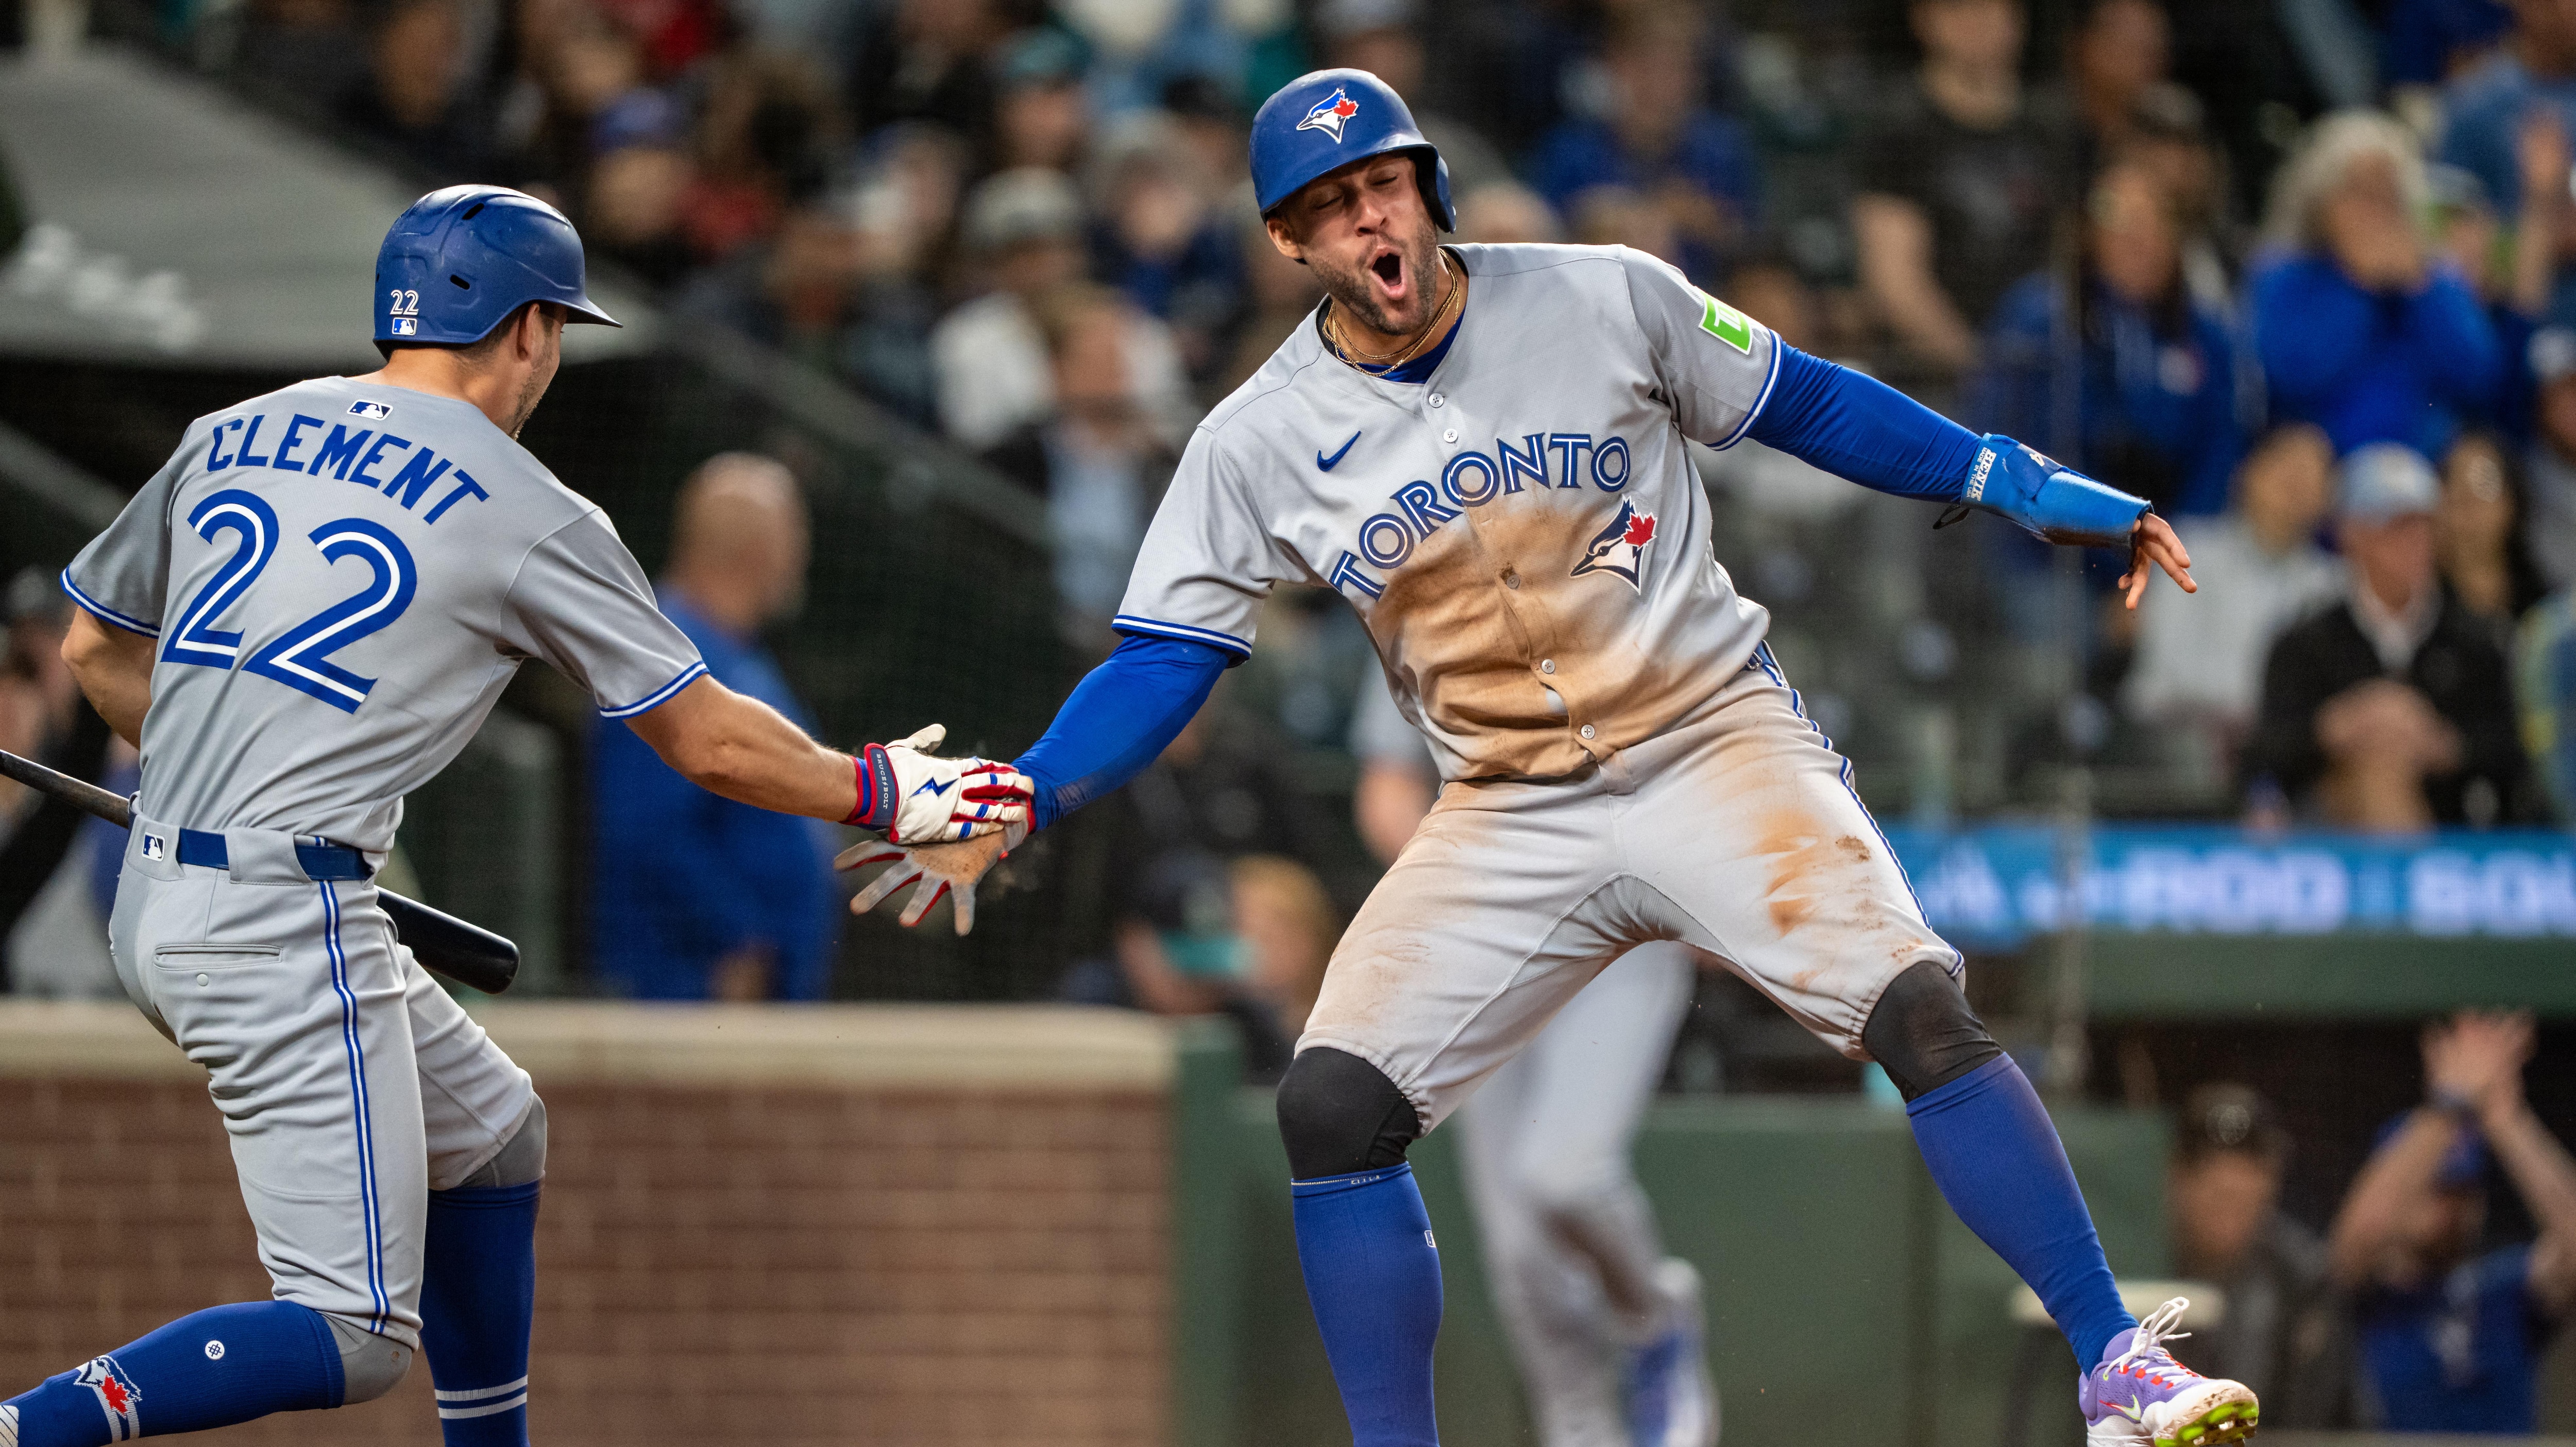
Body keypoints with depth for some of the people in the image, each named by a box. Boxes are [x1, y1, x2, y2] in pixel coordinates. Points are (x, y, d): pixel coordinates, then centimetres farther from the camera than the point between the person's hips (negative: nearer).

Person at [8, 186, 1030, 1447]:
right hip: (284, 931, -8)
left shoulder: (229, 437, 13)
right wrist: (886, 794, 16)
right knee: (358, 1333, -10)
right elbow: (708, 741, 2)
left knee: (489, 1131, 25)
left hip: (153, 903, 8)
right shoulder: (527, 515, -4)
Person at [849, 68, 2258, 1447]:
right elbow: (1161, 662, 0)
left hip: (1713, 746, -2)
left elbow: (1801, 405, 7)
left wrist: (2022, 485, 1)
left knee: (1917, 1009, -22)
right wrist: (1013, 808, -16)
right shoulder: (1258, 445, -1)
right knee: (1332, 1102, -13)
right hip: (1509, 814, 2)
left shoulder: (1608, 301, -4)